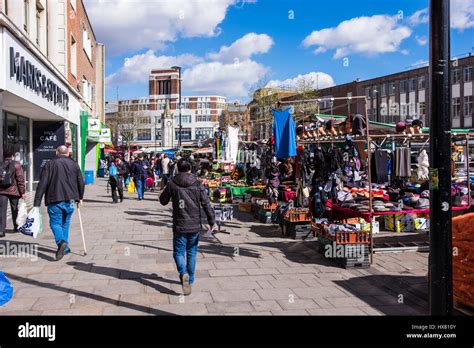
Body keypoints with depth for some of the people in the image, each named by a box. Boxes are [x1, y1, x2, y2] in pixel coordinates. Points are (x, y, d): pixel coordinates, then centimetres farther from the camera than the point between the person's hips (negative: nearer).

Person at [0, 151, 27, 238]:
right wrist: (23, 192, -4)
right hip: (13, 191, -2)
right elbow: (20, 179, -7)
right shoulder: (16, 165, -3)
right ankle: (16, 227, 26)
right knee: (15, 210, 13)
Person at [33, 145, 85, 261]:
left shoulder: (50, 164, -1)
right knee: (65, 223, 16)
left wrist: (37, 202, -7)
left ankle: (61, 242, -27)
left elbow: (42, 184, -7)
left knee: (55, 222, -1)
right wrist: (80, 198, 25)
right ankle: (65, 248, 20)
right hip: (70, 200, 4)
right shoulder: (74, 164, 9)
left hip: (55, 200, -3)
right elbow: (81, 183, 12)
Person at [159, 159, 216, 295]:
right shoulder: (197, 184, -3)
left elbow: (163, 201, 6)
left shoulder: (172, 184, -7)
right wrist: (212, 222, 3)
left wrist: (168, 192, 26)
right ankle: (190, 280, 24)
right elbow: (206, 204, -4)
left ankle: (183, 273, -19)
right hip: (195, 226, 2)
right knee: (192, 252, 16)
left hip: (179, 226, -2)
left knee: (178, 252, 7)